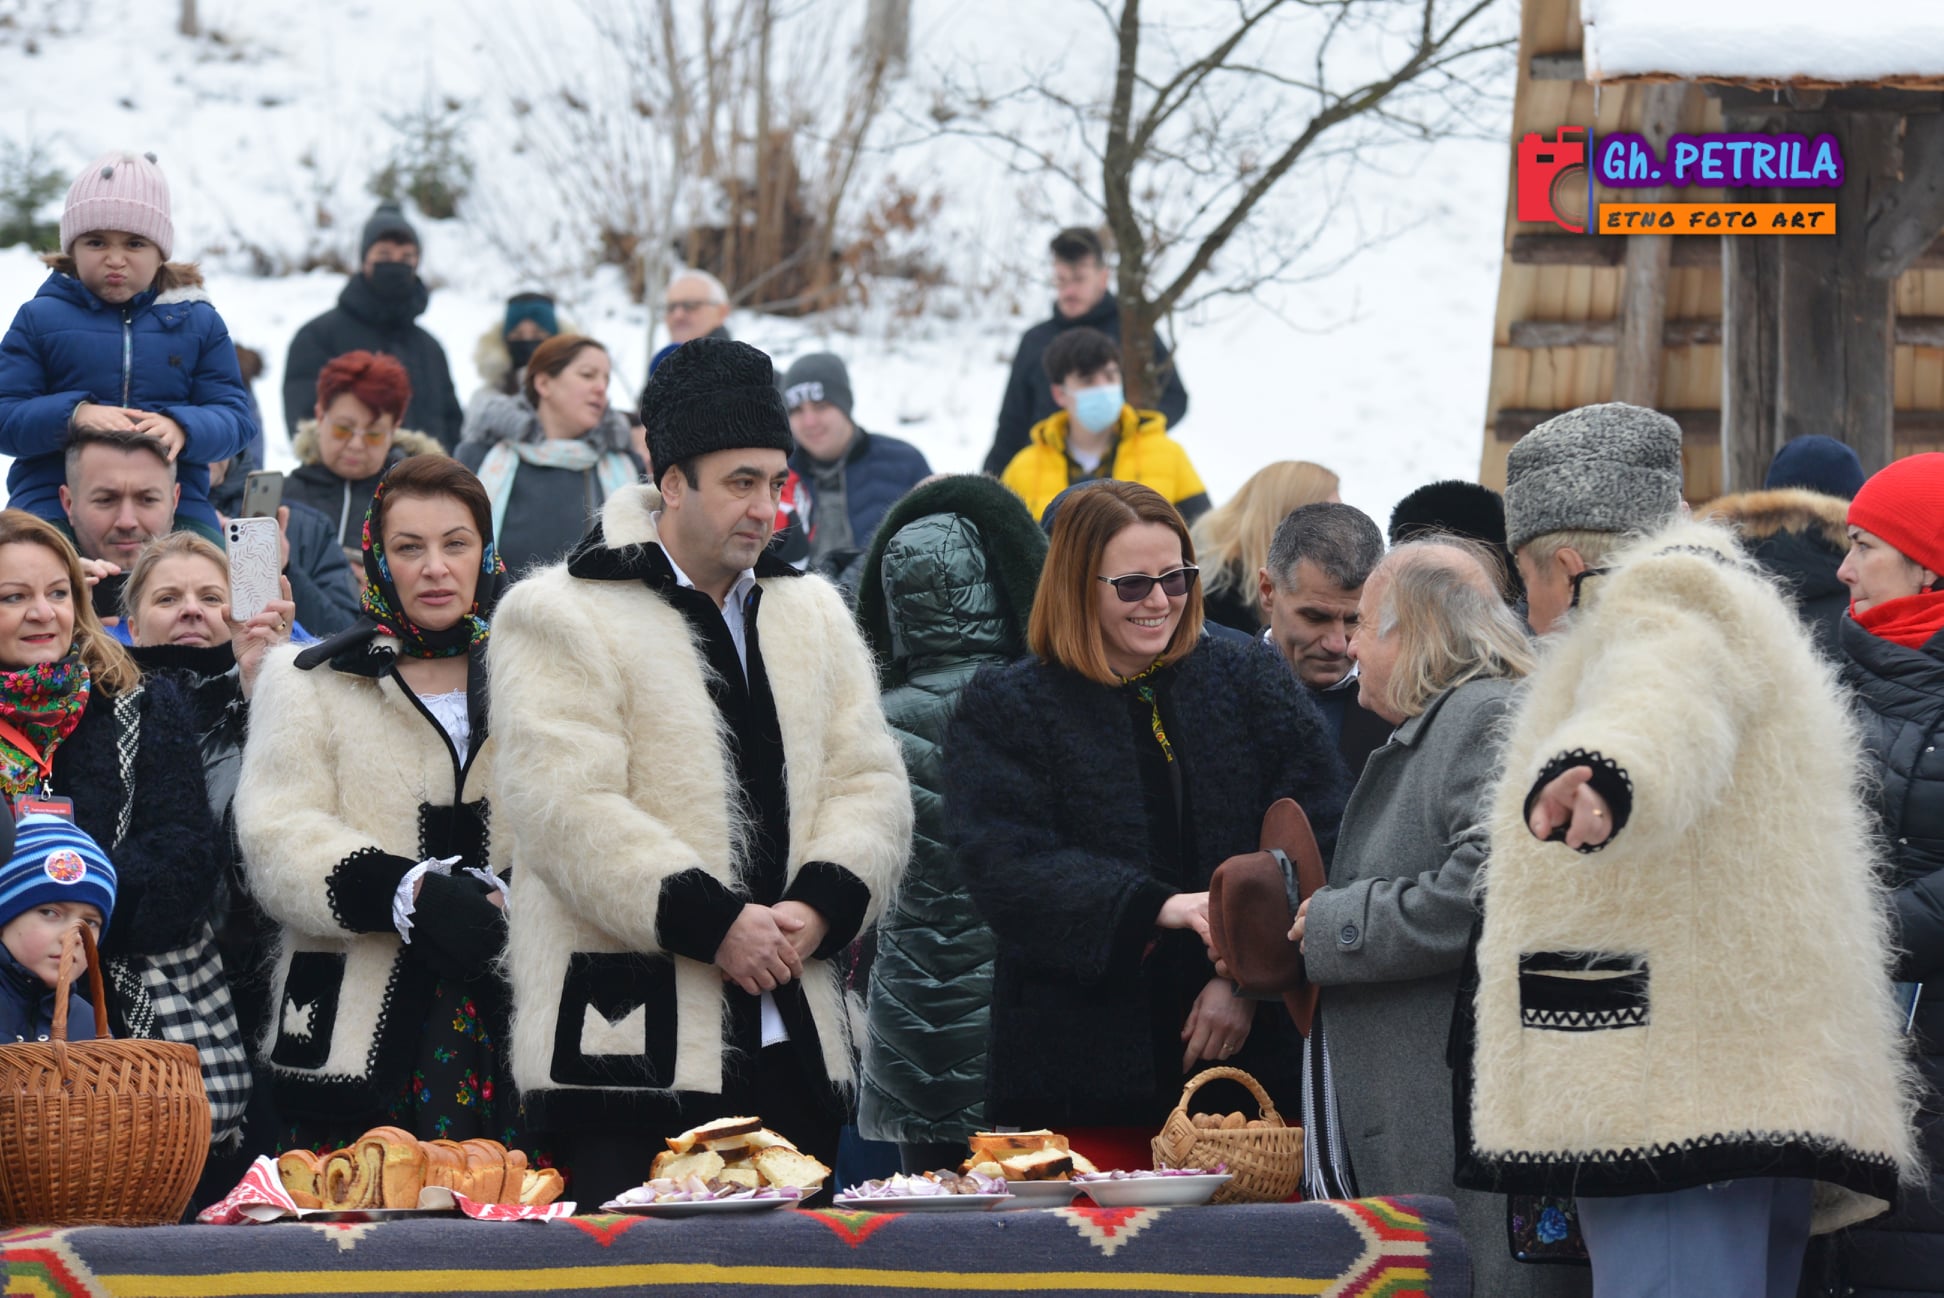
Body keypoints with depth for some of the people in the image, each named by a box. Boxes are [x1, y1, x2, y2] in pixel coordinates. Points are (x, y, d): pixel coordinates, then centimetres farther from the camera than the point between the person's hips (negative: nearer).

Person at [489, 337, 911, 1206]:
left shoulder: (813, 614, 18)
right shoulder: (561, 617, -3)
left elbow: (869, 783, 13)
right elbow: (565, 809, -13)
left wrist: (819, 906, -7)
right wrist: (711, 921, -18)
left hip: (792, 1040, 6)